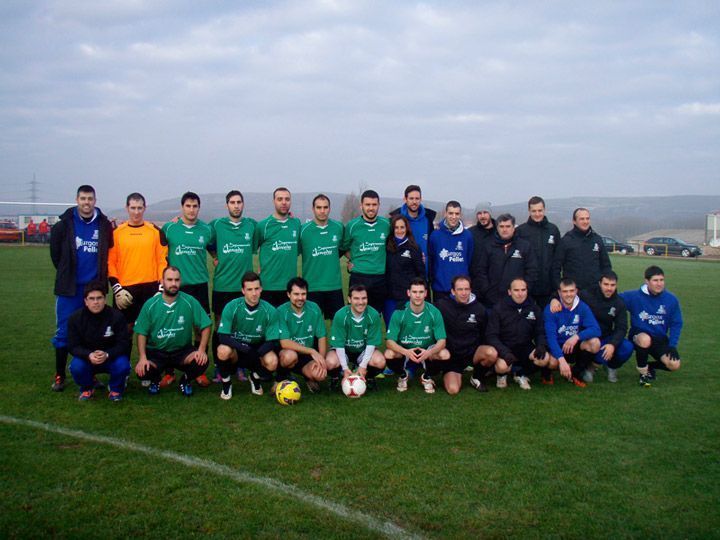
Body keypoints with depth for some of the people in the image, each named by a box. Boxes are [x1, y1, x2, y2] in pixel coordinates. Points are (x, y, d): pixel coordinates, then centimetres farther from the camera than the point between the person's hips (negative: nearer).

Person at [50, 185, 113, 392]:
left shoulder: (105, 225, 0)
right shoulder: (64, 224, -3)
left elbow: (109, 254, 7)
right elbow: (55, 253, 7)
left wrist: (101, 276, 4)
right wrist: (66, 273, 11)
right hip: (69, 288, -1)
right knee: (64, 333, 3)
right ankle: (59, 376, 14)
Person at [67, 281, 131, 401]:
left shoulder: (117, 316, -15)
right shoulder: (75, 318, -10)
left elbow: (123, 344, -15)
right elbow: (73, 346, -11)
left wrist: (107, 354, -35)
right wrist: (89, 355, -33)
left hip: (112, 358, -1)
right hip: (87, 357, 1)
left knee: (123, 365, -32)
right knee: (76, 367, -30)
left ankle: (115, 389, 2)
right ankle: (87, 388, 5)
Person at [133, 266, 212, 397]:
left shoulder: (190, 302, -10)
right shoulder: (150, 304, -6)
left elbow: (205, 326, -6)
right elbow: (142, 332, -3)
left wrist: (202, 350, -18)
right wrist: (142, 357, -15)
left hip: (182, 351, 0)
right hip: (156, 352, 1)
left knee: (201, 362, -28)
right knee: (142, 371, -26)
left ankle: (185, 380, 9)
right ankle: (155, 380, 14)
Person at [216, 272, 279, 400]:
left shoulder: (270, 311, -14)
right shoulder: (231, 307, -16)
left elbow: (272, 342, -11)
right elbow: (223, 336, -20)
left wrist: (256, 353, -31)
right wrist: (244, 347, -36)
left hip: (258, 350, 1)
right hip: (236, 348, -1)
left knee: (272, 362, -31)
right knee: (223, 350, -35)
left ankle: (255, 377, 7)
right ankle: (226, 382, -3)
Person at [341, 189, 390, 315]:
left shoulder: (386, 224, 4)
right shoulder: (352, 225, -1)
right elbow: (344, 247, 14)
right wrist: (351, 260, 1)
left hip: (380, 278, 2)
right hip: (359, 277, -2)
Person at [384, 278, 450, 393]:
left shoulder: (434, 312, -14)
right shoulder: (399, 313, -16)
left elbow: (441, 341, -15)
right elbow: (389, 341, -19)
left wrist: (429, 352, -37)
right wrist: (406, 352, -38)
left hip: (427, 351, 1)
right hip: (404, 350, -1)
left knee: (445, 355, -29)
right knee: (389, 354, -32)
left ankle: (427, 377, 5)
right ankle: (403, 376, 4)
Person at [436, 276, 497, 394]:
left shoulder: (479, 309, -1)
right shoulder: (442, 305, -9)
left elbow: (484, 335, 10)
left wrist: (481, 352, 1)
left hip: (472, 352, 2)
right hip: (451, 354, -2)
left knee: (492, 353, -31)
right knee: (453, 390, -22)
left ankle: (476, 378, 1)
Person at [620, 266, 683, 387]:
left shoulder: (671, 299, -5)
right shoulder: (634, 296, -12)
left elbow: (676, 324, 0)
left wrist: (672, 346, -9)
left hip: (660, 339, 3)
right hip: (639, 336, -3)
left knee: (674, 365, -19)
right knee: (645, 339, -39)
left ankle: (649, 366, 17)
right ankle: (643, 371, -9)